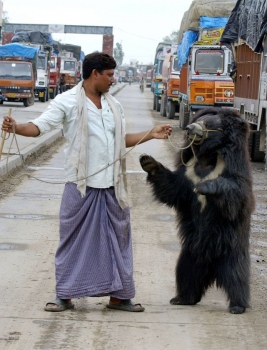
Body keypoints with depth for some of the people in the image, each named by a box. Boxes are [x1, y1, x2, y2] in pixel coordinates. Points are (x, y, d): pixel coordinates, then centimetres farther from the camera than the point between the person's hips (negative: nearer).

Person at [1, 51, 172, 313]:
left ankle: (118, 295, 21)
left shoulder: (114, 105, 12)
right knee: (73, 240, 2)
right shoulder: (67, 102, -7)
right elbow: (39, 126, -15)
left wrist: (151, 134, 14)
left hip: (112, 185, 6)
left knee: (117, 239, 10)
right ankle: (65, 295, 14)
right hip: (81, 185, -5)